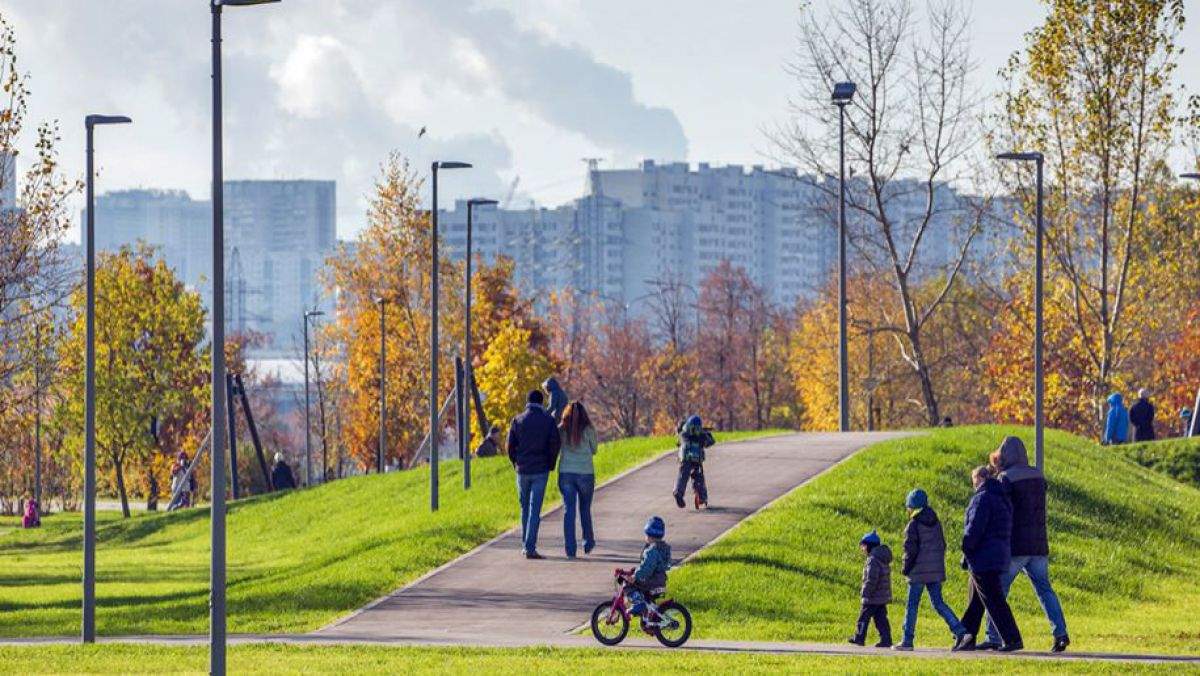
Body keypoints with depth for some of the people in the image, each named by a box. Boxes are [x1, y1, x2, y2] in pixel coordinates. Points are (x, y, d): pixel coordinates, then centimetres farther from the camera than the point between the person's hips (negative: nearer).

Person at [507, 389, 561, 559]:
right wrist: (550, 464, 6)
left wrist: (516, 463, 13)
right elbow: (556, 443, -7)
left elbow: (510, 445, 0)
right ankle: (530, 548, -10)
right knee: (535, 509, -3)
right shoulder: (548, 420, -3)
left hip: (522, 470, 2)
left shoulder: (518, 421, 1)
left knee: (525, 508, 17)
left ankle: (525, 544, 22)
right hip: (541, 470, -2)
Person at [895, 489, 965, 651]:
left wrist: (906, 567, -3)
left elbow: (911, 549, -14)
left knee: (912, 605, 2)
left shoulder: (913, 525, -10)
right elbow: (942, 545, 15)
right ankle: (959, 630, -6)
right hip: (936, 570, 6)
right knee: (938, 603, 9)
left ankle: (907, 640, 5)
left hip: (919, 571, -6)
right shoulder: (936, 523, 10)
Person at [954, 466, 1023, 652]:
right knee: (974, 601, 17)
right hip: (999, 557, 10)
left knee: (994, 601, -8)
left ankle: (1012, 639, -11)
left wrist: (966, 554, -12)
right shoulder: (1002, 499, 15)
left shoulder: (982, 498, -14)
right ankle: (967, 638, 22)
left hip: (983, 558, -10)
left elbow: (974, 529, -19)